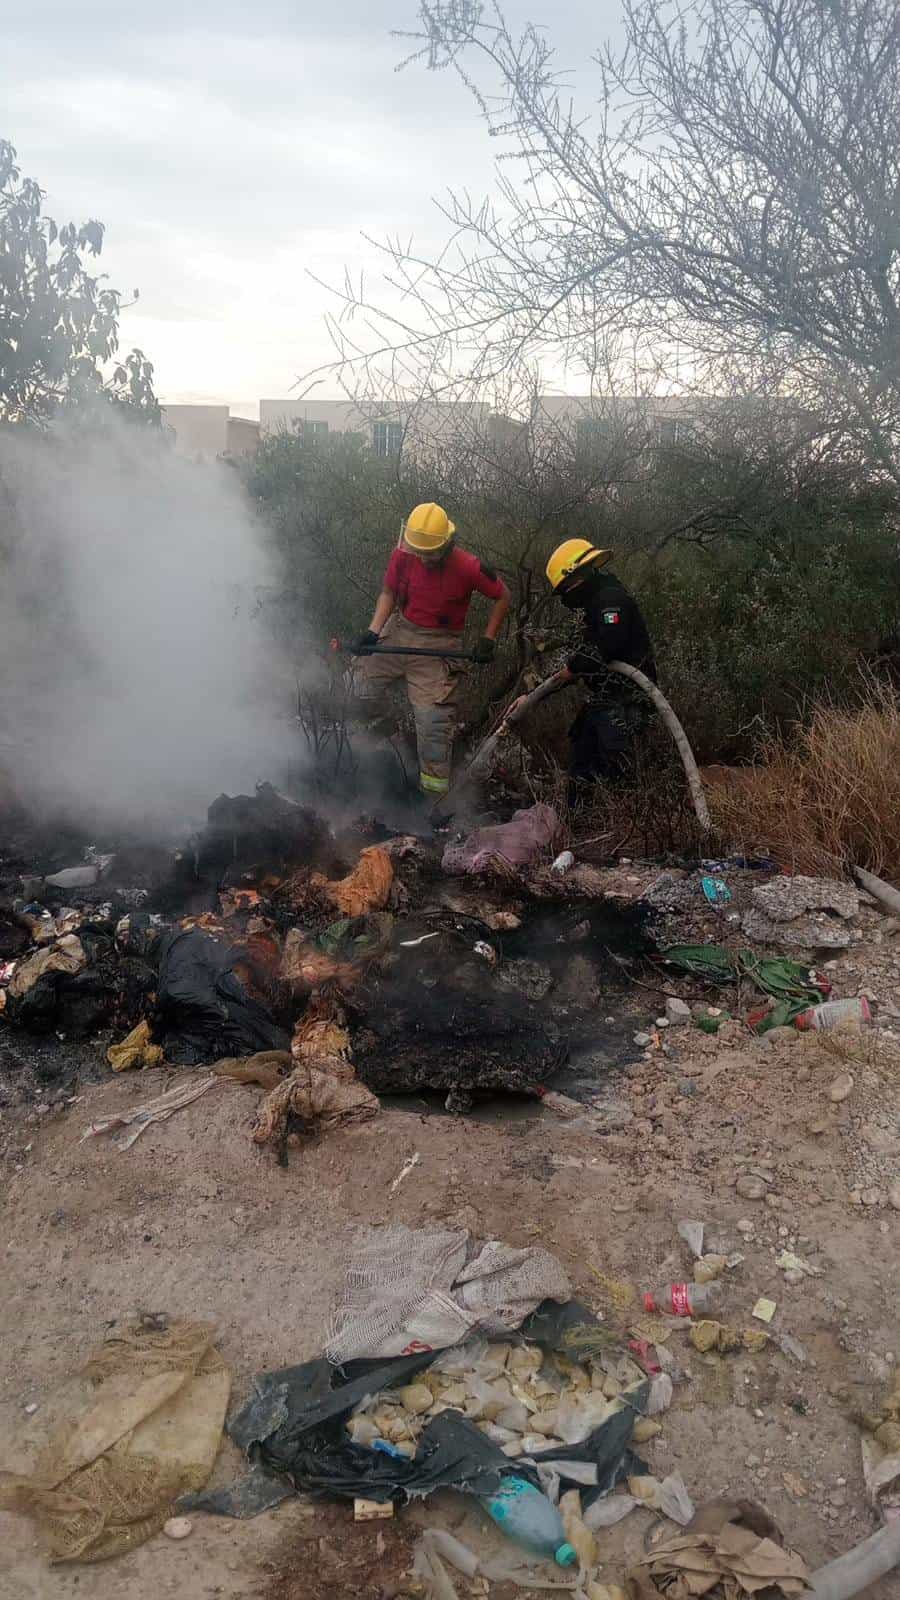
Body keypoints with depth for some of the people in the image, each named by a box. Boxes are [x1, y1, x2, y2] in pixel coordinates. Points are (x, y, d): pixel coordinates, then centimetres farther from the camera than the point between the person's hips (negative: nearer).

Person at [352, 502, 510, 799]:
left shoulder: (468, 568, -20)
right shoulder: (403, 555, -12)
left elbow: (503, 596, -5)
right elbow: (388, 593, 4)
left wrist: (488, 640, -7)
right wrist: (373, 631, -9)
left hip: (438, 647, -4)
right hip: (398, 630, 4)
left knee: (433, 722, -7)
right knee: (361, 696, 5)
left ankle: (435, 793, 3)